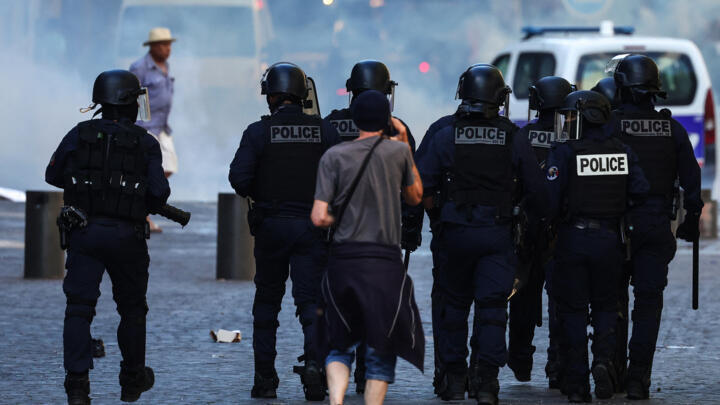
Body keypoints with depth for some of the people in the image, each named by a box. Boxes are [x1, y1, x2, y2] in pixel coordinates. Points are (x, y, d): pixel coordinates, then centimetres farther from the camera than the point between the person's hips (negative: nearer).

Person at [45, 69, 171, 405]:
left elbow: (53, 175, 11)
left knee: (79, 309, -2)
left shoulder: (79, 135, 2)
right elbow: (159, 192, -9)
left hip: (84, 234, 1)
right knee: (132, 308, 17)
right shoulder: (145, 144, -3)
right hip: (126, 237, -1)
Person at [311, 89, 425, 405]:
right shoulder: (398, 152, 0)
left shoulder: (334, 156, -1)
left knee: (339, 345, 12)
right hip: (385, 261, -1)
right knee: (381, 350, 7)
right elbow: (415, 197, 18)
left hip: (343, 258, 1)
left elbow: (319, 218, -6)